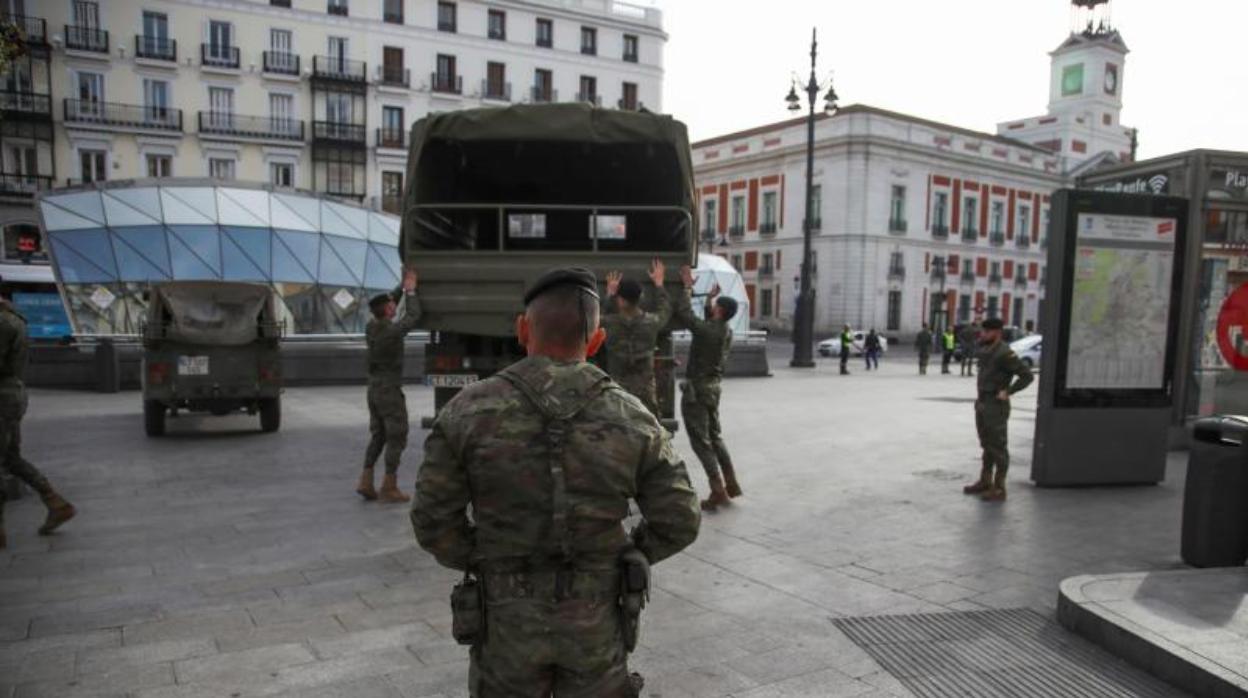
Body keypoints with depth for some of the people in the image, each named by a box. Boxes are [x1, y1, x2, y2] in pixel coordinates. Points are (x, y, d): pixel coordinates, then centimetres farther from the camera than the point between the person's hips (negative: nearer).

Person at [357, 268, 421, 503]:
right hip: (390, 390, -8)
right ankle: (389, 487, 4)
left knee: (378, 436, 17)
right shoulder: (393, 331, -18)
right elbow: (413, 316, -3)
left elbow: (388, 301, 18)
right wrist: (410, 290, 6)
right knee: (397, 438, 2)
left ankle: (366, 481, 13)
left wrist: (403, 286, 19)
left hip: (374, 388, 8)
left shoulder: (371, 327, 2)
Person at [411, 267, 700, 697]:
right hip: (595, 614, 1)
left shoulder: (468, 411, -15)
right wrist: (623, 559, 8)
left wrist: (483, 564, 6)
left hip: (509, 614, 0)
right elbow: (678, 521, -8)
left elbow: (434, 519, -11)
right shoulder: (632, 419, -11)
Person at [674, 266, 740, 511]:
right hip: (713, 387, 8)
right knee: (715, 437, 19)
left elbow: (683, 314, -19)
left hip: (697, 389, -8)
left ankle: (718, 491, -4)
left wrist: (688, 287, -9)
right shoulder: (726, 332, 4)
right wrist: (711, 299, 23)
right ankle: (731, 484, 22)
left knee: (701, 442, -2)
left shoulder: (708, 331, -21)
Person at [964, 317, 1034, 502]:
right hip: (982, 403, 9)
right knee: (986, 445, 17)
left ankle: (999, 489, 4)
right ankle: (985, 482, 28)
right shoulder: (984, 350, 10)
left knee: (998, 447, -2)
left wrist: (1007, 391, -18)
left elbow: (1027, 375, -19)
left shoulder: (1005, 353, -17)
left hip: (996, 405, -9)